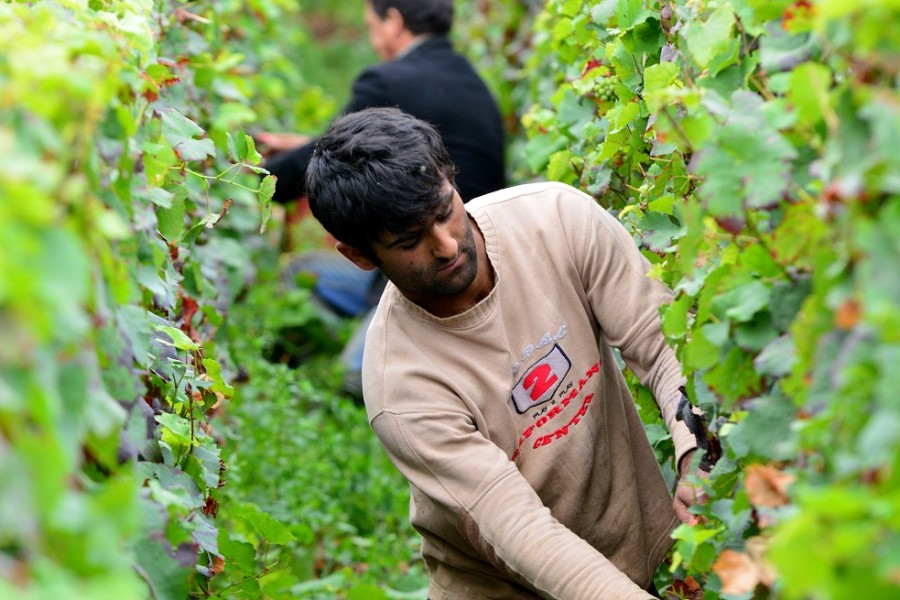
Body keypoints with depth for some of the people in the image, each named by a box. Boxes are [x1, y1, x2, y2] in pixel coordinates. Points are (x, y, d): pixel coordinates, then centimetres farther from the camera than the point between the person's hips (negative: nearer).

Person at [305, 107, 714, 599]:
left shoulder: (558, 217, -20)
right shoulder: (399, 390, -29)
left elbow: (665, 341, -18)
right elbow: (521, 531, -33)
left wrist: (698, 457, -36)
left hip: (642, 531, 1)